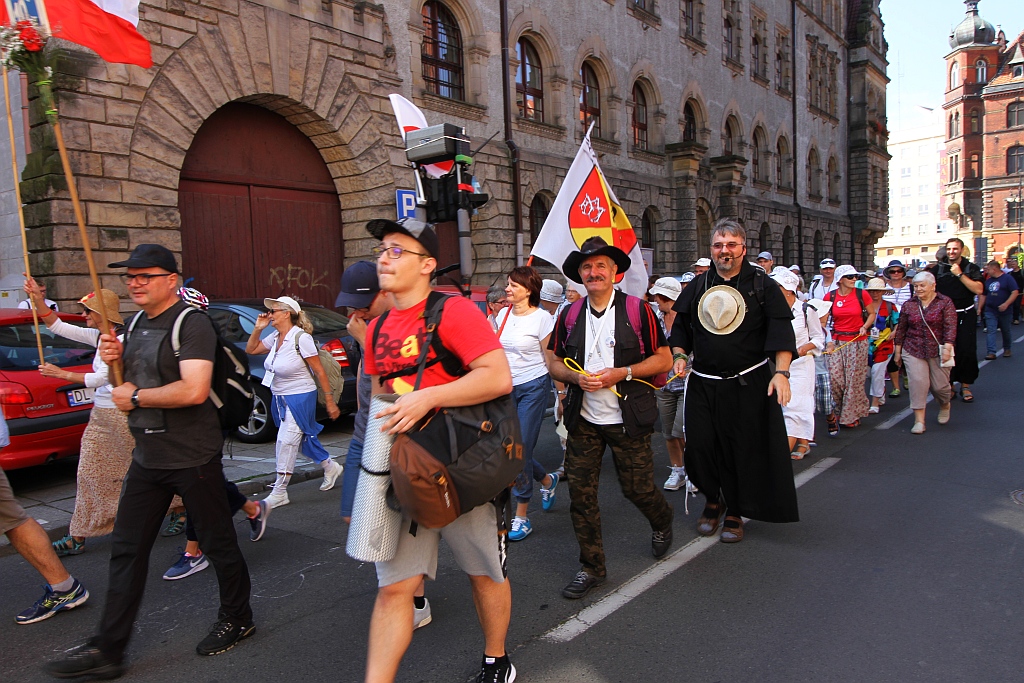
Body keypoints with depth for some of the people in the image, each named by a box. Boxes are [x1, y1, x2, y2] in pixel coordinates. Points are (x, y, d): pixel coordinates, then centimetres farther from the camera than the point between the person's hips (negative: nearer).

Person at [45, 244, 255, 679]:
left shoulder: (191, 324, -16)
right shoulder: (136, 324, 12)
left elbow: (194, 390, -28)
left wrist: (136, 397, -15)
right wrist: (115, 358, 0)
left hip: (193, 456, -8)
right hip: (148, 457, 8)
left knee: (217, 542, 8)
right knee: (126, 550, 10)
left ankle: (237, 619, 28)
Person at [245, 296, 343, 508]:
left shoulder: (301, 338, -18)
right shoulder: (275, 337, 4)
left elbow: (320, 371, -16)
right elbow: (251, 350, 17)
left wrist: (330, 401, -15)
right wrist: (258, 328, 1)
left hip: (299, 398, -8)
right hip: (280, 399, 8)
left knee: (286, 442, -6)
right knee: (303, 439, 18)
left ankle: (279, 493, 6)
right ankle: (330, 467, 39)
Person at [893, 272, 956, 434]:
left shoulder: (945, 302, -2)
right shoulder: (908, 305, 6)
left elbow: (951, 326, -10)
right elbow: (901, 328, 11)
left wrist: (947, 347, -20)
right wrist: (898, 349, 11)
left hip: (937, 351, -1)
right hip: (913, 351, 2)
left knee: (940, 385, 5)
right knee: (918, 383, -9)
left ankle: (945, 405, 40)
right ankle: (919, 421, -6)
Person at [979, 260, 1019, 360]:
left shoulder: (1008, 278, -7)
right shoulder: (988, 281, 9)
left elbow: (1015, 292, -14)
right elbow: (983, 295, 15)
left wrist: (1006, 304, -25)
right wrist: (979, 308, 7)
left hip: (1005, 311, -3)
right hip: (990, 311, 3)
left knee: (1006, 331, 12)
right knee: (991, 331, -7)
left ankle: (1007, 349, 31)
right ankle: (991, 352, -13)